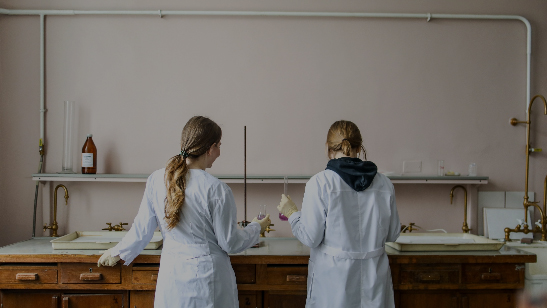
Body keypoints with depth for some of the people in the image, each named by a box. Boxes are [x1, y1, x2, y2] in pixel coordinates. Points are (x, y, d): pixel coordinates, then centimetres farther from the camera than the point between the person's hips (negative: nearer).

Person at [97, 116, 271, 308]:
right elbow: (230, 243, -9)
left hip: (171, 274, 4)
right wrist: (256, 227, 9)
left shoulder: (156, 180, -4)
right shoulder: (216, 190, -18)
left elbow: (142, 230, 4)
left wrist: (117, 252, 23)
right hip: (207, 275, -4)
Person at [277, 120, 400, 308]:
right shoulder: (384, 184, -3)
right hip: (374, 278, 3)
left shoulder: (320, 183, -14)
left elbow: (310, 237, -11)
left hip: (334, 278, -3)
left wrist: (291, 213, 5)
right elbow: (392, 234, 6)